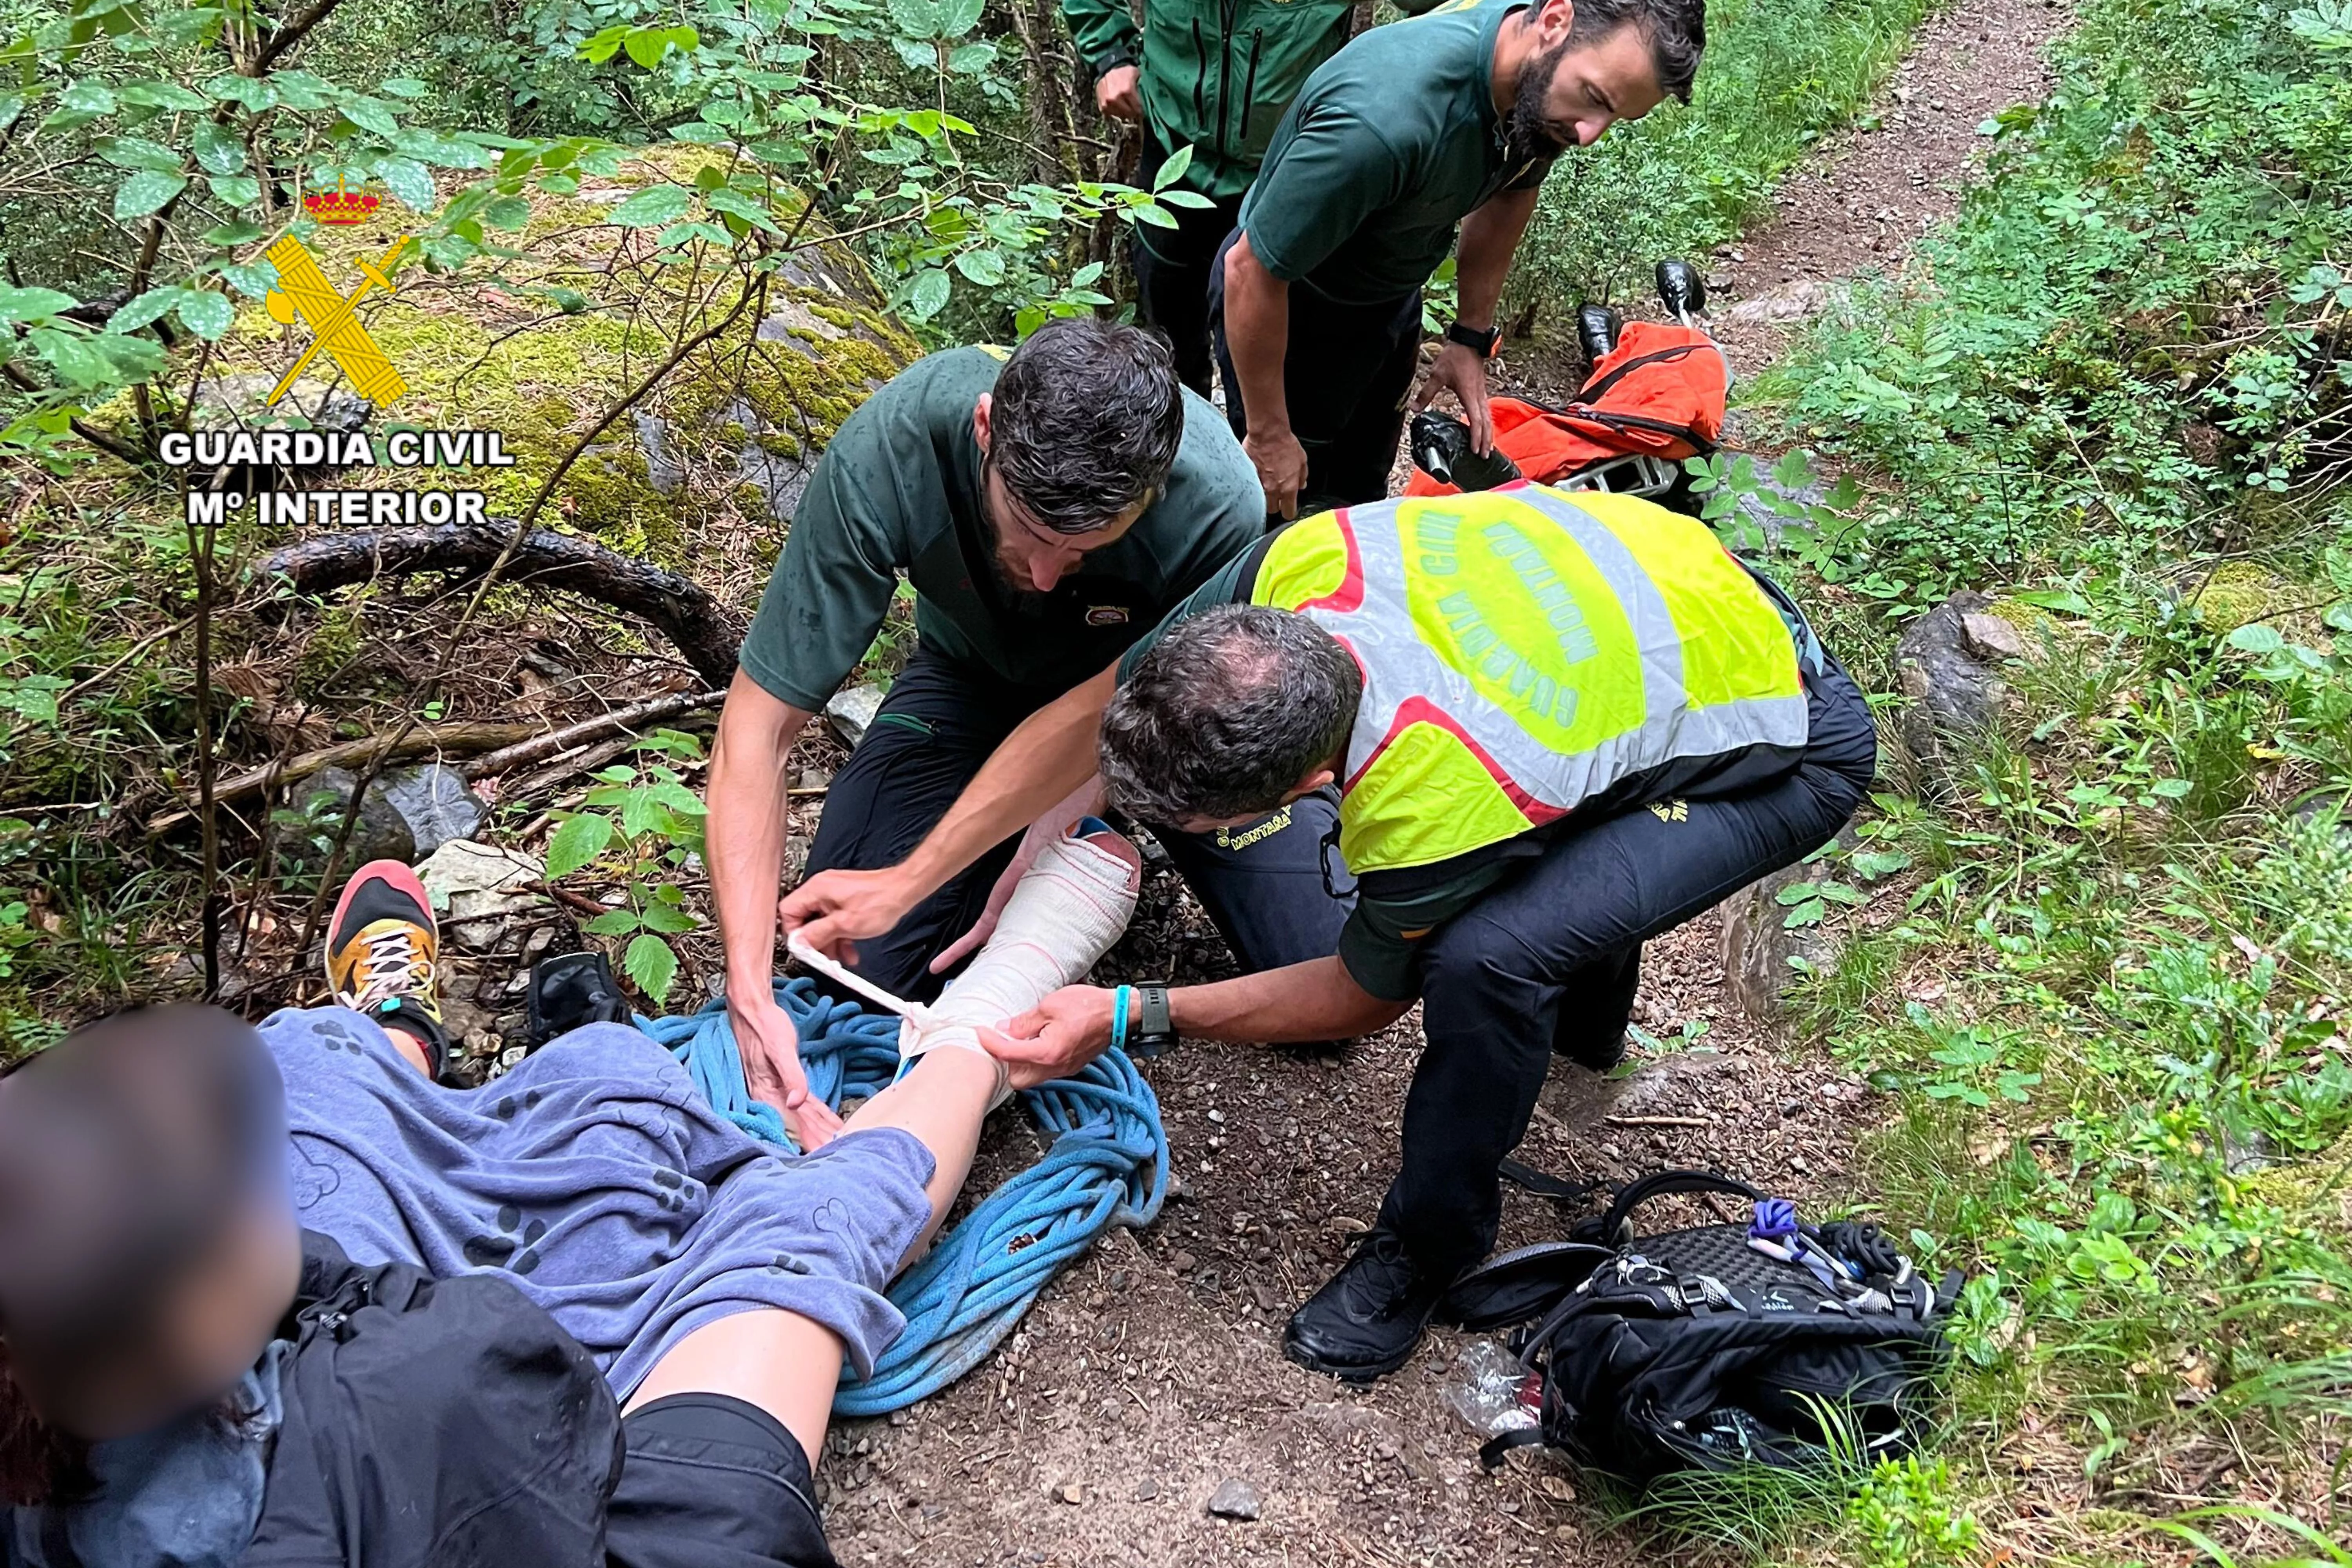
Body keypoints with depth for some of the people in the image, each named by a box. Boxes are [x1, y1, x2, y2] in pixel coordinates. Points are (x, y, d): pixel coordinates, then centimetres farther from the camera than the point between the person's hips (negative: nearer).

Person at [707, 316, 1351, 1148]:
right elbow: (759, 727, -32)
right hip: (979, 676, 1)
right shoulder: (887, 449, -36)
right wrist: (749, 993, -39)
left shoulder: (1219, 503, -37)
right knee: (865, 966, -16)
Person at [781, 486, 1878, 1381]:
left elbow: (1365, 998, -14)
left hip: (1788, 744, -8)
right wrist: (904, 884, -6)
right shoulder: (1305, 566, -23)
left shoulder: (1428, 797, -38)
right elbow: (1090, 710, -8)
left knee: (1483, 956, -26)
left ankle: (1430, 1246, 0)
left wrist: (1134, 1017, -12)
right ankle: (1581, 1005, 39)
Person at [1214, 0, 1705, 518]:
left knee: (1362, 494, 20)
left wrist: (1472, 338, 4)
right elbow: (1252, 271, -32)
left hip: (1392, 295, 7)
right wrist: (1267, 435, -21)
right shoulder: (1387, 116, -42)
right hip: (1288, 308, -7)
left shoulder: (1542, 76, -17)